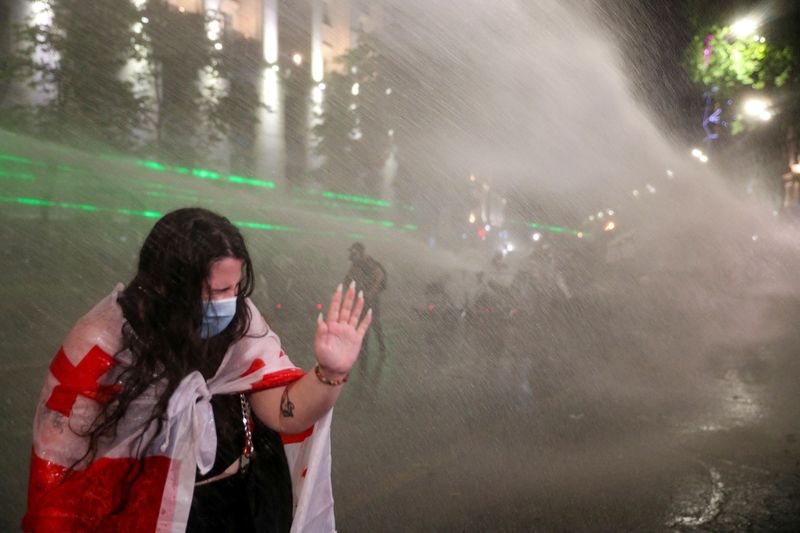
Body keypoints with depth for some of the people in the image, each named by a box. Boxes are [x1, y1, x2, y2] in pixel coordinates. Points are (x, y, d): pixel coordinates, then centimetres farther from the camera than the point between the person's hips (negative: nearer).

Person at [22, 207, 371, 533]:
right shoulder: (100, 348, -22)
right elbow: (60, 467, -13)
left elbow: (286, 412, -16)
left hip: (251, 500, 1)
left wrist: (330, 372, -33)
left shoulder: (238, 321, -12)